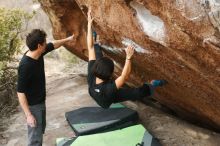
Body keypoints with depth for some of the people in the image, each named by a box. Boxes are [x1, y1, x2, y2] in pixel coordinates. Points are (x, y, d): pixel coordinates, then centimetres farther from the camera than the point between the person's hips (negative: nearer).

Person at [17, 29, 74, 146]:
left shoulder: (38, 53, -6)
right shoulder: (25, 66, -31)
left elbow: (53, 45, 15)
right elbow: (20, 92, -27)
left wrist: (67, 39, 28)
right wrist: (28, 115, -26)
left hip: (41, 101, 9)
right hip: (33, 106, -9)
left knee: (41, 129, 25)